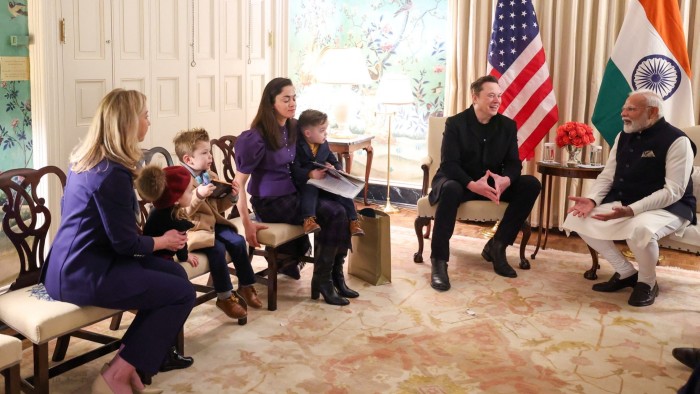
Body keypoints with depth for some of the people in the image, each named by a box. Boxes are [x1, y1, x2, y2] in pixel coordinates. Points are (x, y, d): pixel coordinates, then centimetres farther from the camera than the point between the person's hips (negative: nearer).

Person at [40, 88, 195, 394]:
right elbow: (125, 243, -18)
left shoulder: (84, 159, 8)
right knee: (183, 293, -8)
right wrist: (164, 241, 2)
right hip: (83, 276, -10)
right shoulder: (113, 173, -22)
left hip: (70, 266, 10)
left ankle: (126, 359, 12)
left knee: (174, 273, 11)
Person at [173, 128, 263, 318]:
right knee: (217, 248, -28)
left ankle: (246, 285, 6)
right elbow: (183, 212, -23)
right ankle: (224, 297, -14)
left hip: (213, 223, 8)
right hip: (193, 228, -8)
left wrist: (231, 196, 1)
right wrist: (198, 195, -35)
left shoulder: (211, 176, 11)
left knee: (238, 241, -11)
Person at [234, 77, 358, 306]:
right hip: (271, 202, -7)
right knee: (334, 212, -23)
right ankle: (322, 281, -12)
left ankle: (335, 275, -6)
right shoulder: (256, 138, -15)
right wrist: (247, 223, -22)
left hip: (294, 194, 7)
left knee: (343, 206, -17)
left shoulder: (293, 128, 8)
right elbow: (239, 182, -16)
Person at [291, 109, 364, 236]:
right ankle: (308, 220, -49)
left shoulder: (324, 145, 13)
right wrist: (310, 174, -35)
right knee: (310, 189, -38)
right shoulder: (297, 146, -10)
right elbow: (294, 169, -20)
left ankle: (353, 221, -14)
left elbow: (336, 163, 18)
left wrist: (334, 169, -6)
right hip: (306, 182, -6)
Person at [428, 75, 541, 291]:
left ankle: (496, 246, -9)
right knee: (451, 189, -40)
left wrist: (505, 180, -29)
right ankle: (439, 260, -32)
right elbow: (449, 164, -19)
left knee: (531, 184, -17)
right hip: (460, 180, -5)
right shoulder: (455, 123, -10)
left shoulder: (508, 125, 2)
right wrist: (472, 184, -38)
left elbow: (513, 163, -3)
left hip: (493, 183, 5)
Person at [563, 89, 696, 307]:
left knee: (640, 229, -40)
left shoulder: (677, 141, -15)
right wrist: (592, 200, -14)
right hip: (623, 203, 8)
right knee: (577, 217, -8)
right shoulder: (623, 137, 8)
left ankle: (647, 282, -7)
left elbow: (673, 191, -22)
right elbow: (607, 175, 8)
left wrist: (631, 210, -34)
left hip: (668, 207, -8)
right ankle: (625, 272, 6)